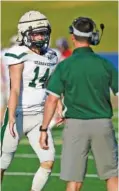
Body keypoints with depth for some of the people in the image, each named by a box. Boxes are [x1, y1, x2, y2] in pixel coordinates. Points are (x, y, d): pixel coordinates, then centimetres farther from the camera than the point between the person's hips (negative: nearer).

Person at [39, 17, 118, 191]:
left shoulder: (65, 66, -5)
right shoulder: (104, 65, 0)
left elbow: (52, 100, -6)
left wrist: (44, 129, 0)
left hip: (76, 124, -1)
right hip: (102, 123, 1)